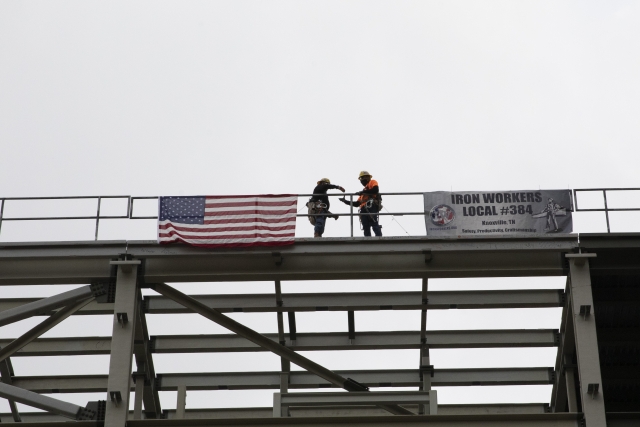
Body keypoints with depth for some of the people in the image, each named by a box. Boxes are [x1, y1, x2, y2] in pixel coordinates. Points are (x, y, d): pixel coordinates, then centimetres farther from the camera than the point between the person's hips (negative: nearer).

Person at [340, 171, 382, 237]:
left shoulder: (372, 182, 16)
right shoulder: (365, 190, 38)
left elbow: (375, 190, -8)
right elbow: (357, 204, 33)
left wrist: (363, 192, -5)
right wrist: (345, 201, 31)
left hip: (371, 207, -9)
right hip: (364, 210, 9)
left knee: (374, 224, -24)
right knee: (366, 228, -4)